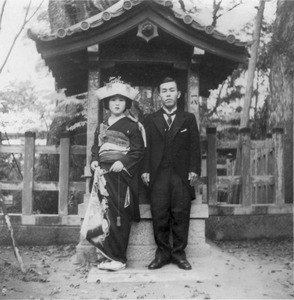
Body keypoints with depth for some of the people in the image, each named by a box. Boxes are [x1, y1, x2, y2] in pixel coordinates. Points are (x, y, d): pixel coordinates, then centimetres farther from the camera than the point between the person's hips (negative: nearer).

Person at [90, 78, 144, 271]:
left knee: (119, 214, -6)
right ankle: (111, 255, 7)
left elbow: (138, 151, -2)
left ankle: (117, 257, 0)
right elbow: (95, 148, 23)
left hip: (122, 174, -4)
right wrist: (95, 160, 3)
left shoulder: (131, 126, 2)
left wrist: (123, 162, -15)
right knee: (107, 212, 0)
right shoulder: (101, 127, 17)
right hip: (104, 173, 4)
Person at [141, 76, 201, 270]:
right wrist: (145, 170, -2)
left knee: (181, 215, 1)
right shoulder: (151, 120, 14)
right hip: (158, 175, 1)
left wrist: (194, 170, -4)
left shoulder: (189, 119, 12)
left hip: (182, 175, 0)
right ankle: (162, 253, 11)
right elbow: (146, 147, 9)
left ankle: (179, 253, 11)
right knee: (159, 216, 0)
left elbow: (195, 146, 6)